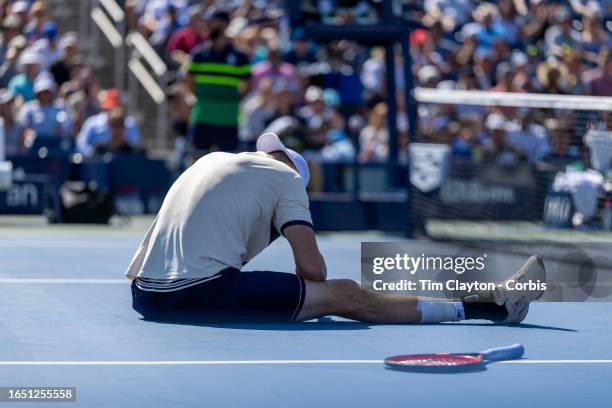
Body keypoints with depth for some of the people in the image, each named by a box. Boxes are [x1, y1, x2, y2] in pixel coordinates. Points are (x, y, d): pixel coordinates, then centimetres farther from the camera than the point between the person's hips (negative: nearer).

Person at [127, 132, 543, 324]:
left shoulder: (210, 161, 26)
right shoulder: (286, 176, 6)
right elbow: (313, 267, -1)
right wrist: (307, 301, 20)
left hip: (146, 295, 7)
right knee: (347, 296, -2)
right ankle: (490, 305, 3)